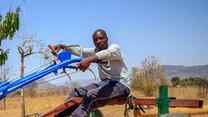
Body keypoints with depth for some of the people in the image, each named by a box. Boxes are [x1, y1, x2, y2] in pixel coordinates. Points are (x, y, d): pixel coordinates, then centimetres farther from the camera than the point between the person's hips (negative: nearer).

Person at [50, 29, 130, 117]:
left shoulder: (115, 47, -7)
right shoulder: (95, 51, 14)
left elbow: (107, 53, -30)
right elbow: (79, 51, 4)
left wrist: (89, 60, -49)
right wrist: (62, 46, -13)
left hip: (121, 83, -7)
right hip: (105, 82, 8)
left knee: (91, 95, -31)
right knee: (75, 93, -5)